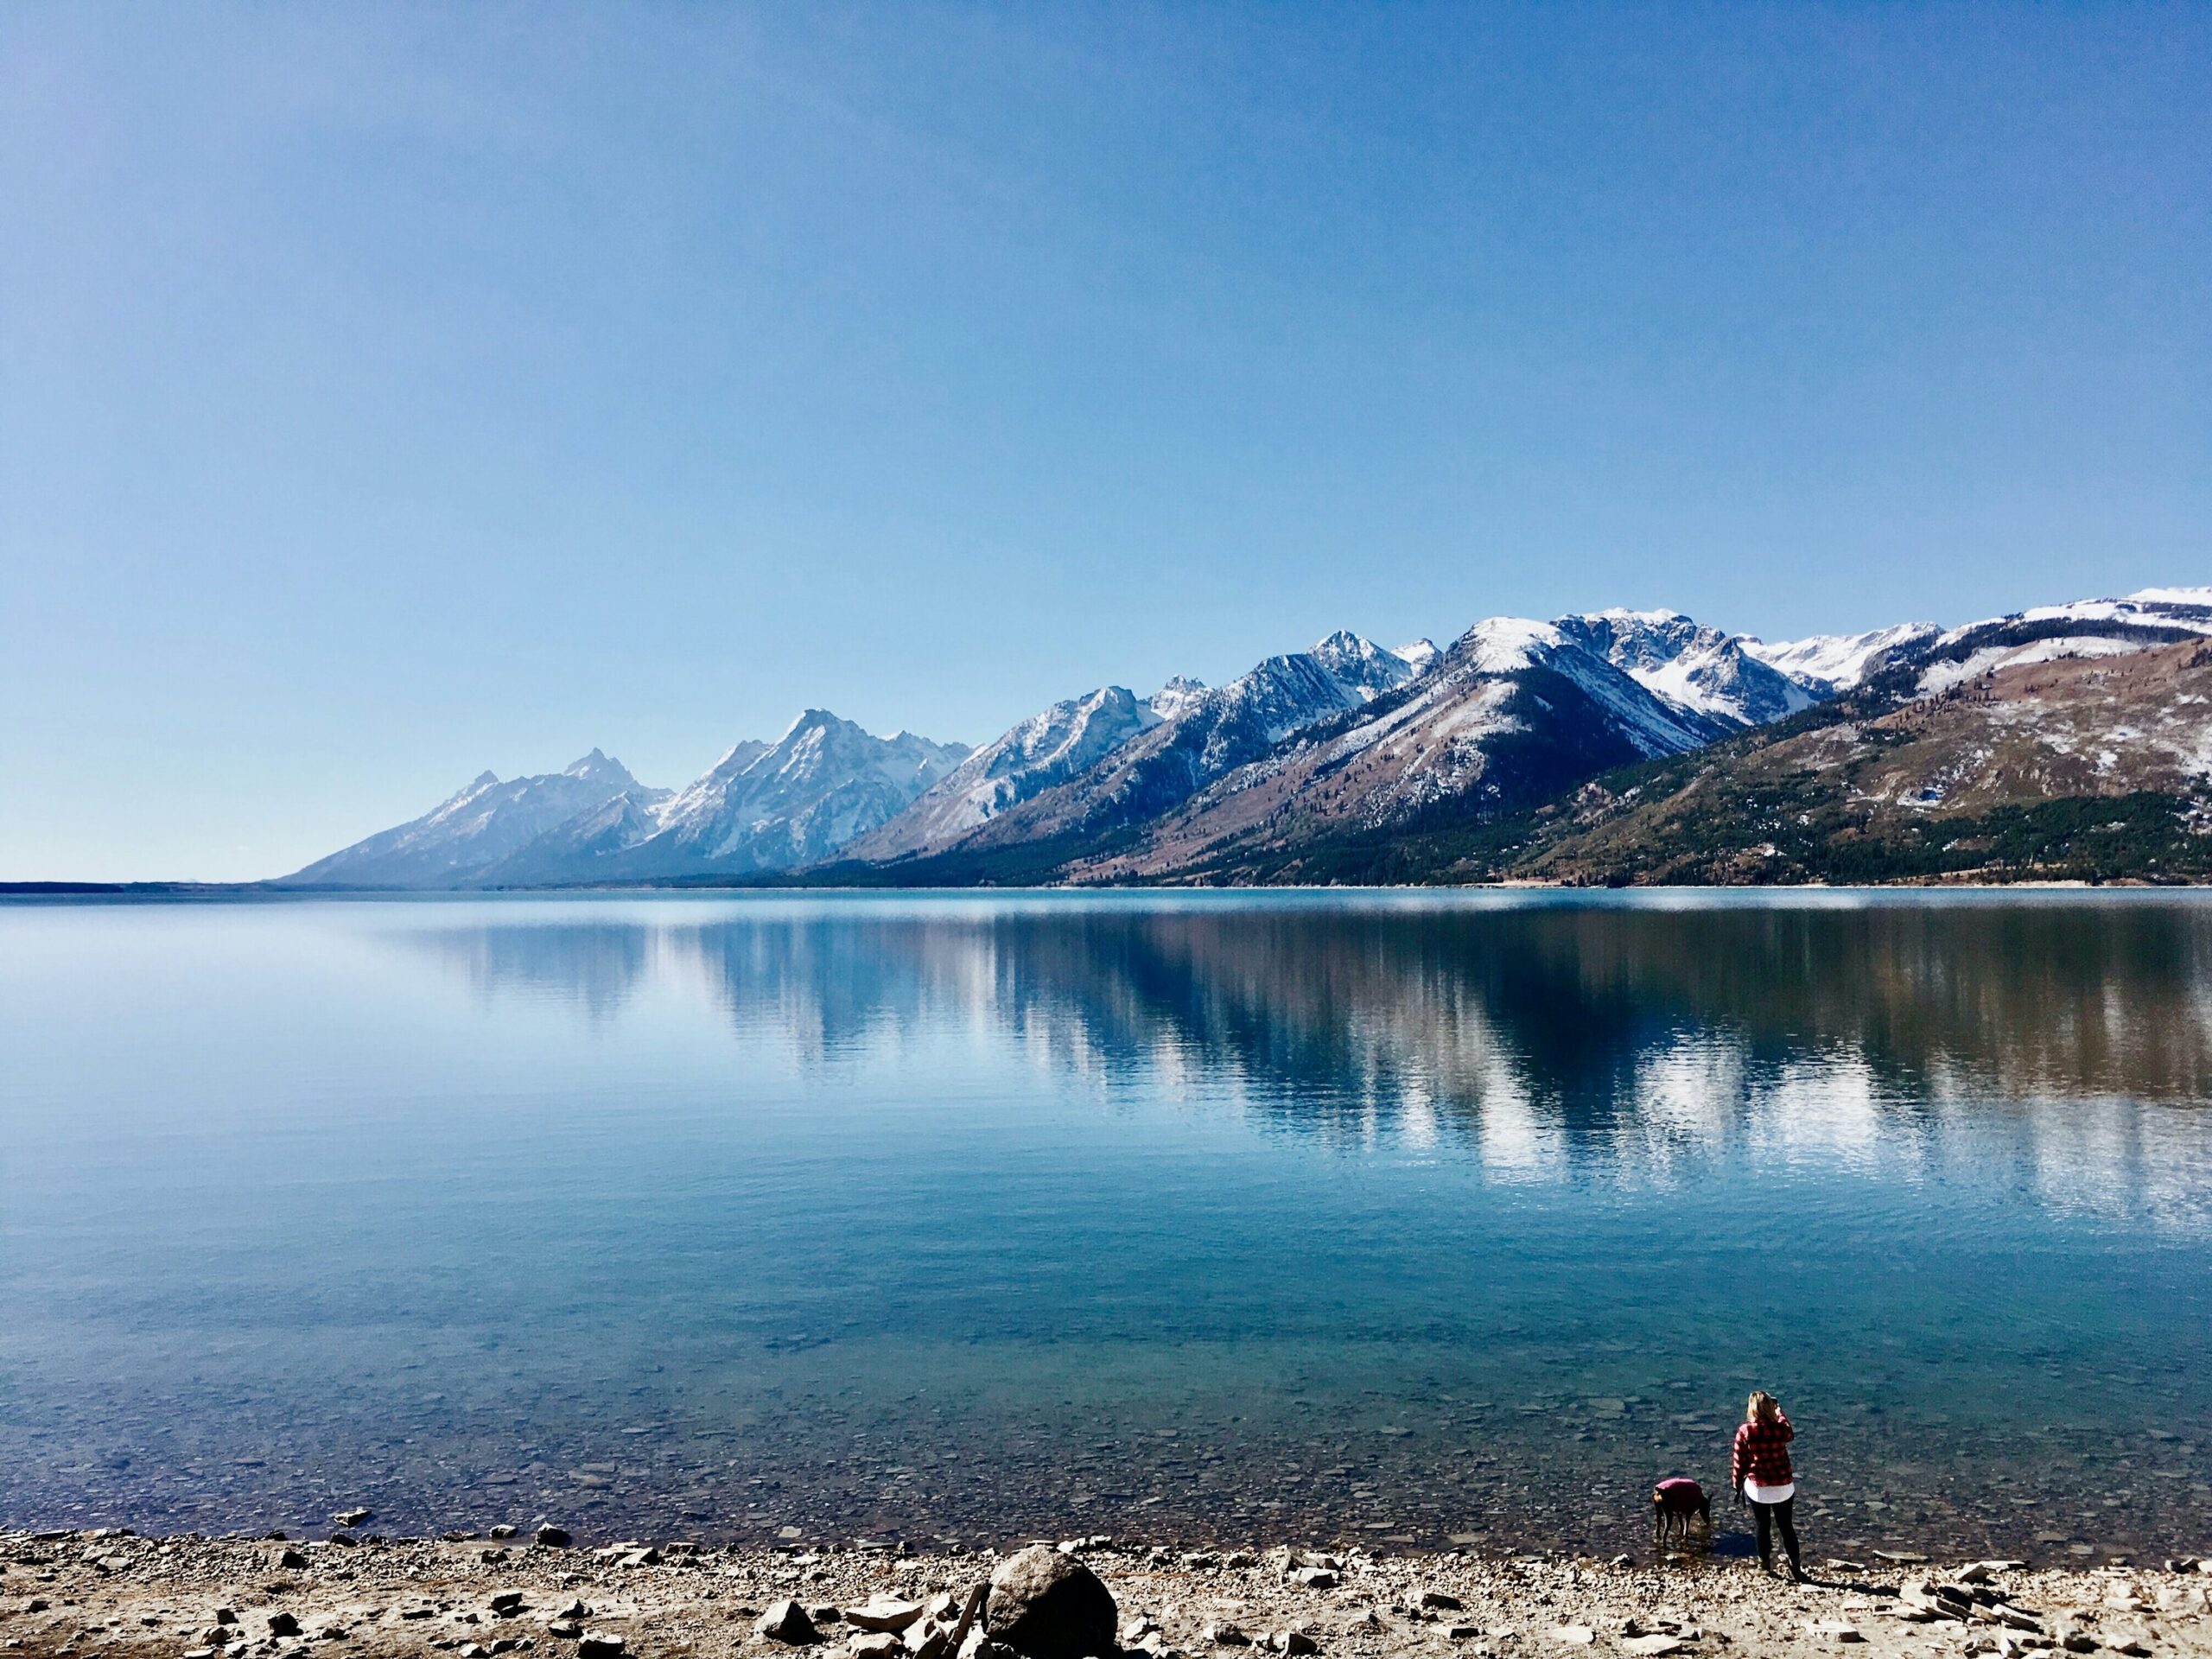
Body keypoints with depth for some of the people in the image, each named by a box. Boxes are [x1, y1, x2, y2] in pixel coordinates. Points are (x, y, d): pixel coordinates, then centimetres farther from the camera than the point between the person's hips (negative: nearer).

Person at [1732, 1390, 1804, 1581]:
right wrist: (1779, 1412, 32)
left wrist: (1738, 1486, 7)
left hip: (1757, 1488, -1)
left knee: (1763, 1526, 14)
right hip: (1783, 1487, 1)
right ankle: (1795, 1569, 13)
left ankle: (1765, 1566, 22)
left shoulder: (1745, 1431, -12)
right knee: (1787, 1526, 13)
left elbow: (1738, 1461, -6)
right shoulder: (1780, 1428, -9)